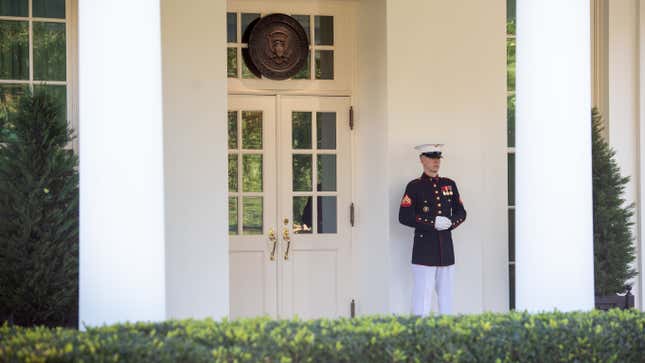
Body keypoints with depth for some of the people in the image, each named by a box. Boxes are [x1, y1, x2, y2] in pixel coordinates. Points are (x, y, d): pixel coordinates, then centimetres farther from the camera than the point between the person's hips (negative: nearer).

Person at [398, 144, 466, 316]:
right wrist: (433, 223, -15)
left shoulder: (449, 185, 12)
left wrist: (450, 223, -7)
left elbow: (461, 212, 15)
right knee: (423, 294, -6)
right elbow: (404, 217, -9)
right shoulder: (414, 187, -2)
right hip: (424, 249, -5)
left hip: (446, 248, 5)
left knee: (446, 295, 8)